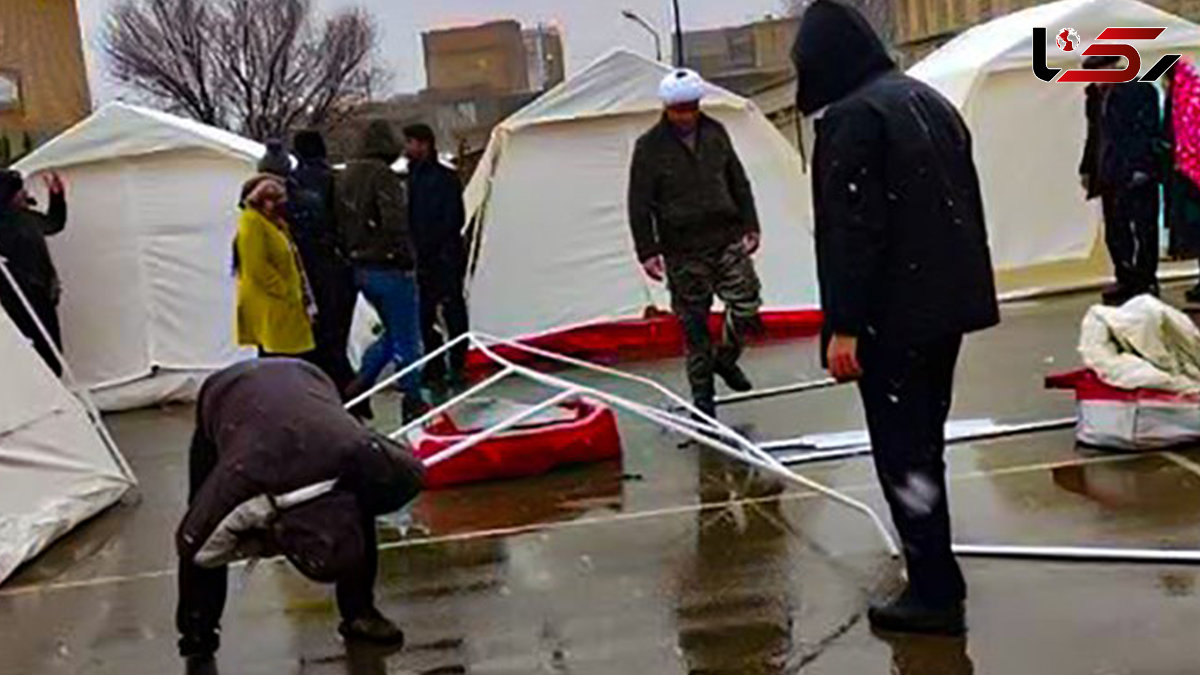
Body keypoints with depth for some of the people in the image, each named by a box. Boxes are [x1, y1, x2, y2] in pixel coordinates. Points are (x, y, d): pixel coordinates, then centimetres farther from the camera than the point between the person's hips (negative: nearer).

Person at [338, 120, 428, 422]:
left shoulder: (346, 176, 10)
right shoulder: (383, 176, -17)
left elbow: (341, 221, 15)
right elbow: (395, 224, -27)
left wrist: (353, 255, 17)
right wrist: (407, 258, -13)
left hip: (361, 269, 8)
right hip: (390, 270, -8)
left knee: (393, 332, 22)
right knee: (407, 339, 5)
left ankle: (360, 384, 13)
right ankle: (413, 403, 13)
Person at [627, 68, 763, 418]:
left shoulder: (715, 132, 5)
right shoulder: (650, 147, -8)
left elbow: (739, 183, 14)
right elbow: (639, 205, -6)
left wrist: (750, 226, 11)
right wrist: (647, 251, -10)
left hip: (727, 238, 4)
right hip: (683, 249, -3)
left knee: (746, 303, -4)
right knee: (694, 323, 2)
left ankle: (725, 358, 25)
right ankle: (702, 395, 16)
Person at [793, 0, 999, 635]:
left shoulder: (851, 118, -14)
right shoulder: (928, 100, 12)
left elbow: (852, 231, -20)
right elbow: (965, 200, 17)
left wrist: (844, 325, -18)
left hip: (894, 314, -9)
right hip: (948, 300, 9)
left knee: (902, 449, 0)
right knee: (924, 439, 20)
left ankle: (935, 593, 5)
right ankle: (935, 576, 33)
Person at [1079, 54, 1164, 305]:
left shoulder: (1141, 91, -7)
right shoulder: (1095, 96, 14)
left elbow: (1148, 132, -12)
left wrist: (1141, 168, -18)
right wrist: (1087, 169, 18)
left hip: (1137, 177, -7)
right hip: (1109, 178, 7)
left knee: (1143, 230, -2)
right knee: (1115, 232, 9)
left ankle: (1145, 282, 5)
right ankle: (1126, 282, 18)